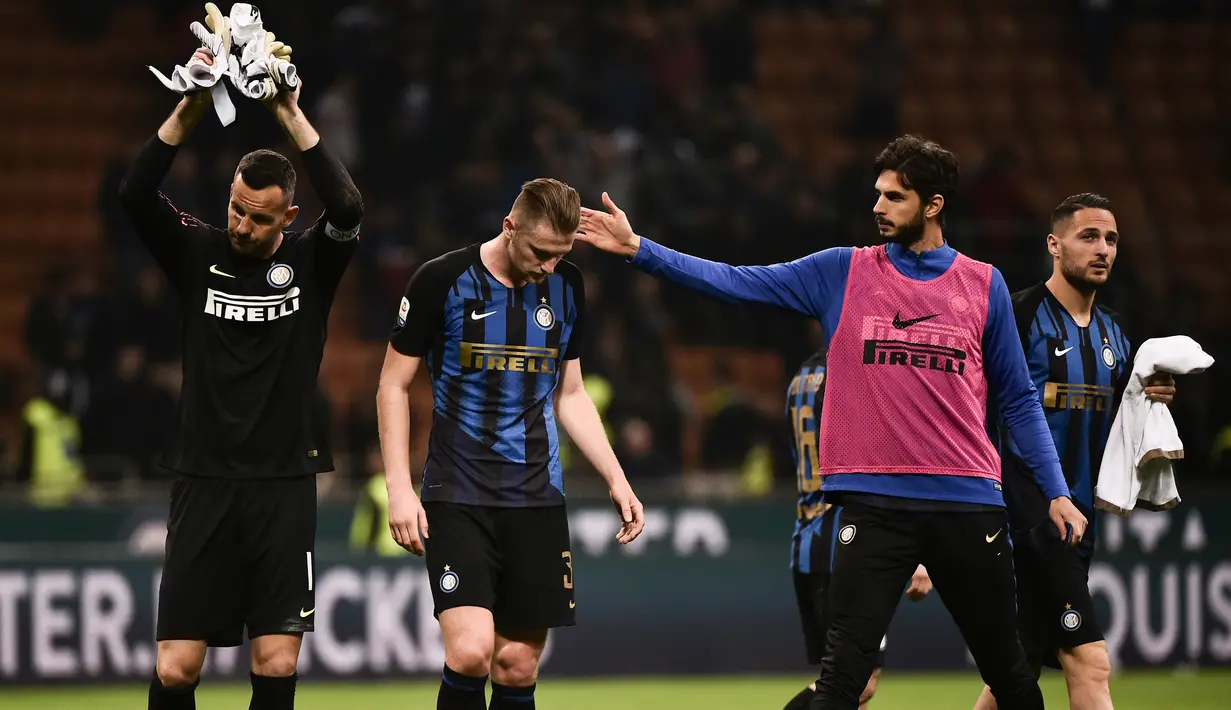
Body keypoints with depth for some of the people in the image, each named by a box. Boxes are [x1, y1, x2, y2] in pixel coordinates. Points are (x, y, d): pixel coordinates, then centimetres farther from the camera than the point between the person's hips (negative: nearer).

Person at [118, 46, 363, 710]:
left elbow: (348, 208, -18)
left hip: (284, 487, 0)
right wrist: (191, 108, -21)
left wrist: (292, 117, -20)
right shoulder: (197, 252, 3)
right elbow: (135, 195, -12)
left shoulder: (310, 261, 1)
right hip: (204, 482, 0)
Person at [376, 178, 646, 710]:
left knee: (518, 665, 3)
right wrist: (399, 486, -8)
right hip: (458, 496, -4)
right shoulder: (443, 281, -7)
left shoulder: (567, 287, 7)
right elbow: (394, 386, 0)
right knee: (470, 650, -20)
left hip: (537, 500, 4)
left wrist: (616, 479, 10)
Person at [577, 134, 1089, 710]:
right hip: (875, 505, 0)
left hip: (967, 505, 1)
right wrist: (639, 249, -8)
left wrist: (1055, 491, 7)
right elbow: (737, 283, 1)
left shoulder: (983, 285, 6)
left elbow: (1018, 400, 12)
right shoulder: (841, 273, 6)